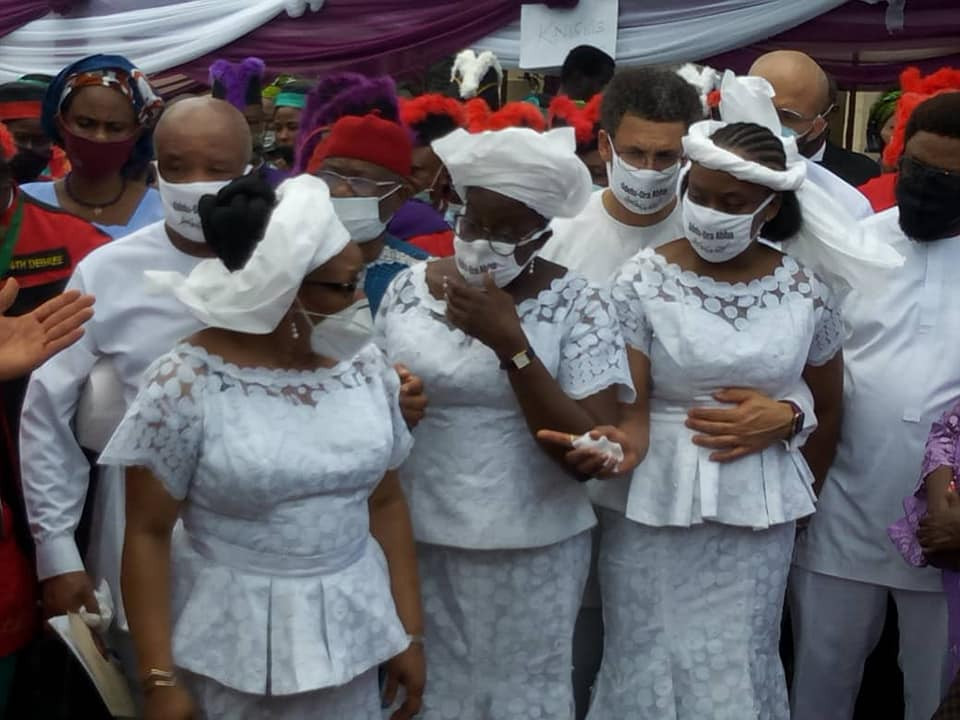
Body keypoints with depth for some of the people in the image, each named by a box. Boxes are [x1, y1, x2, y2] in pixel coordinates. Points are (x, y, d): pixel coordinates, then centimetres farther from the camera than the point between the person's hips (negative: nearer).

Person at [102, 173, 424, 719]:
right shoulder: (185, 384, -15)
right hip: (228, 650, -4)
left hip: (349, 639, 4)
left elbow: (386, 503, 6)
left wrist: (410, 631, 6)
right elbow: (148, 534, -10)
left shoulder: (365, 365, -1)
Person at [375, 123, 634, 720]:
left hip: (531, 552, -3)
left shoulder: (578, 304, -9)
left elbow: (597, 450, -17)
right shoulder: (408, 288, 1)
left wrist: (511, 343, -23)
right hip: (419, 540, 3)